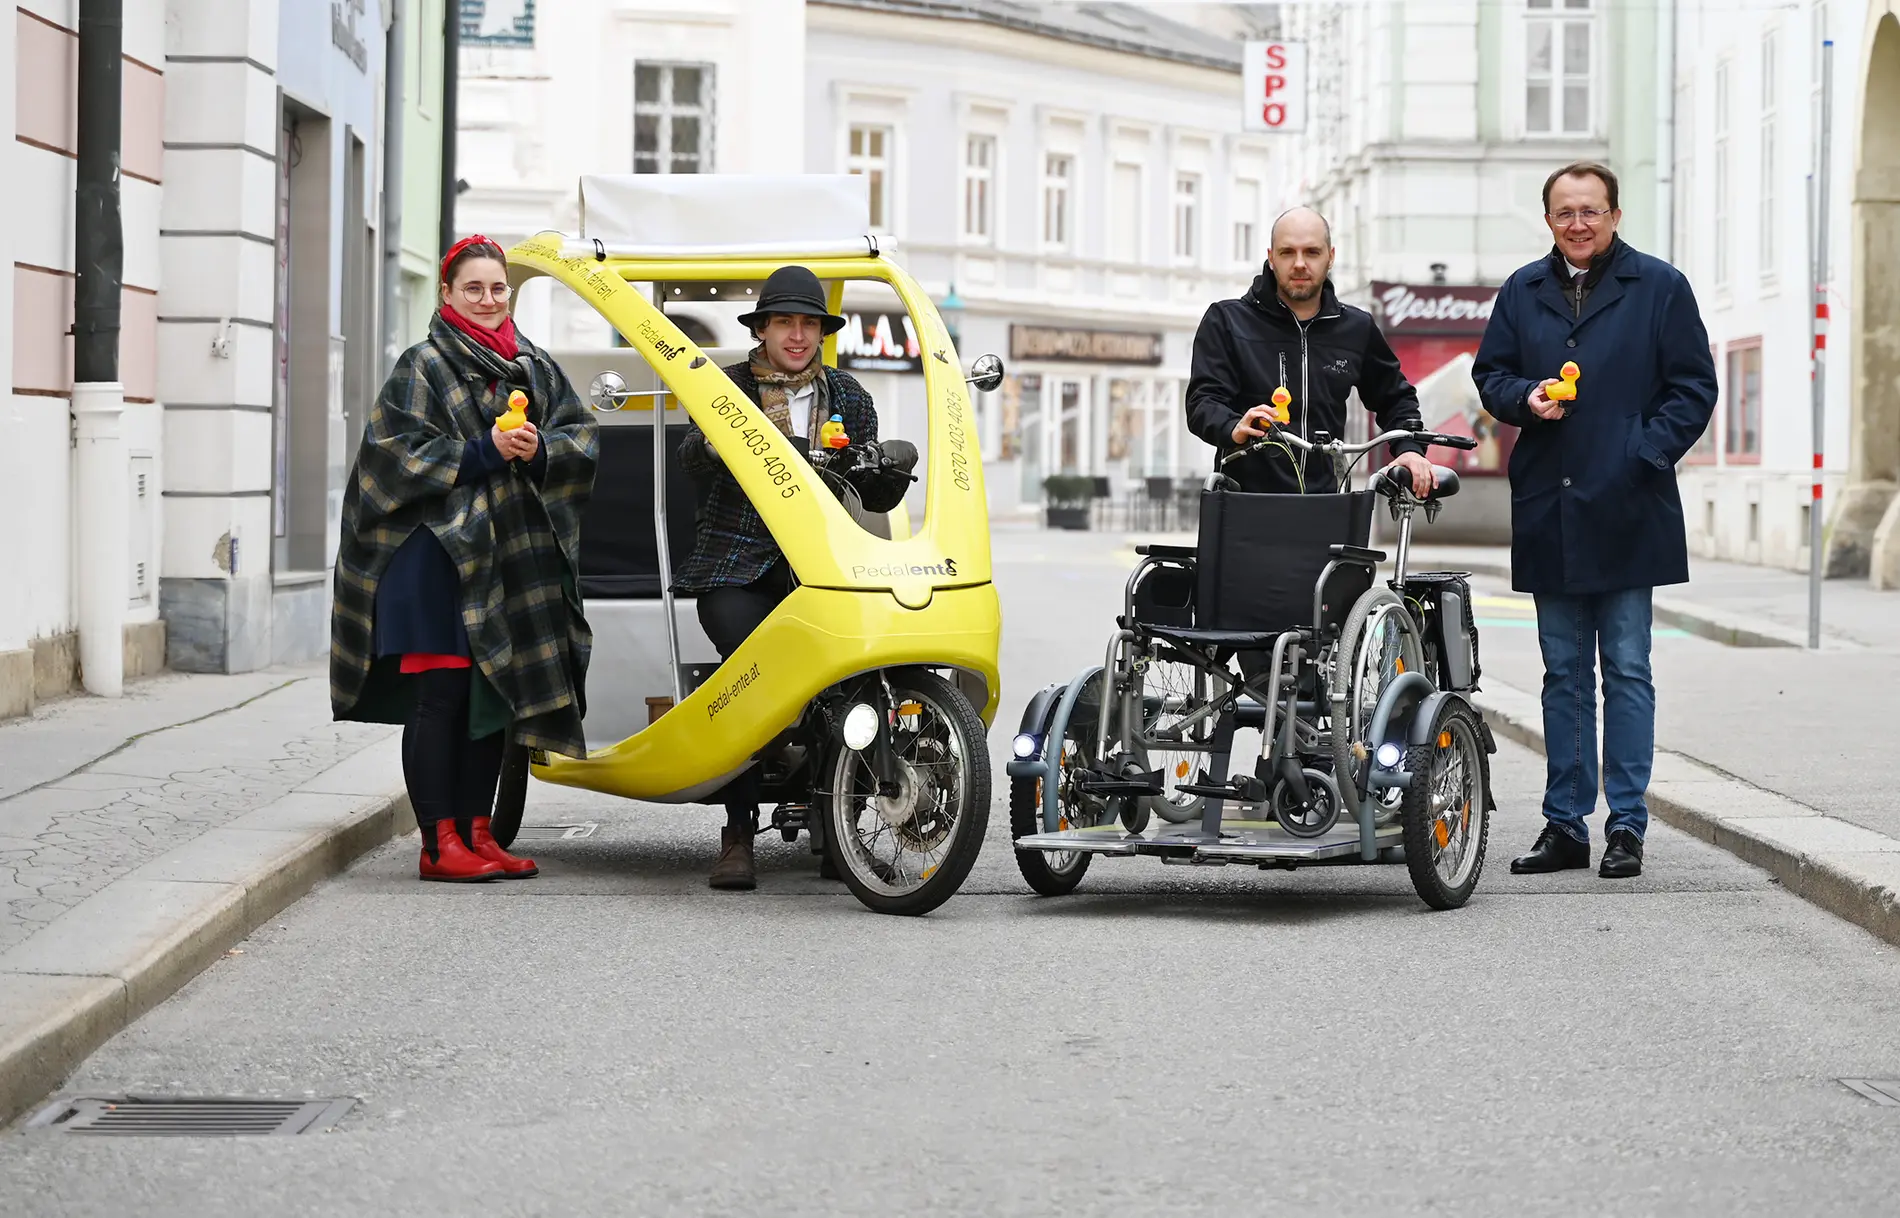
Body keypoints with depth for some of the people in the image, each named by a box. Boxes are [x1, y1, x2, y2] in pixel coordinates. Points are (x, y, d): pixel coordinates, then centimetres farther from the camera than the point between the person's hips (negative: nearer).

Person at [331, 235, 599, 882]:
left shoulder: (534, 365, 16)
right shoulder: (424, 366, -1)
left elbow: (583, 436, 11)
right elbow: (400, 451, -10)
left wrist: (539, 451, -9)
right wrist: (484, 453, -16)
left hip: (513, 556, 6)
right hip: (438, 553, -6)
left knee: (494, 695, 8)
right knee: (442, 694, -7)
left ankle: (476, 834, 15)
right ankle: (438, 844, -5)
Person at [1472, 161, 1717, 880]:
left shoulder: (1659, 288, 1)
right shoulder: (1522, 293, 12)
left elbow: (1693, 387, 1)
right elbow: (1490, 373, 18)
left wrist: (1646, 454, -10)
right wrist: (1525, 397, -4)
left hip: (1626, 510, -4)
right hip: (1548, 511, 4)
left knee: (1627, 671, -1)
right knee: (1563, 674, 8)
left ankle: (1626, 826, 4)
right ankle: (1565, 826, 13)